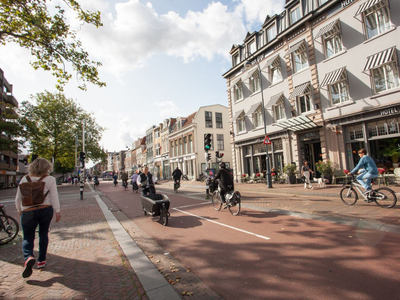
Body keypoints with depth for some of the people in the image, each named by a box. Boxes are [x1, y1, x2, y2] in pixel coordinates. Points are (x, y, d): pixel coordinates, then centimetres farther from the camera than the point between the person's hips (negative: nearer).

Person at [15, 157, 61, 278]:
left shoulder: (24, 179, 4)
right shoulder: (50, 179, -4)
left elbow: (18, 198, 9)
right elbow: (54, 196, -9)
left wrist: (19, 210, 24)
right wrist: (57, 211, -5)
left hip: (28, 211, 0)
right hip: (46, 209, 0)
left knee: (27, 237, 10)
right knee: (44, 233, 17)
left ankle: (28, 257, -17)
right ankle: (41, 260, 24)